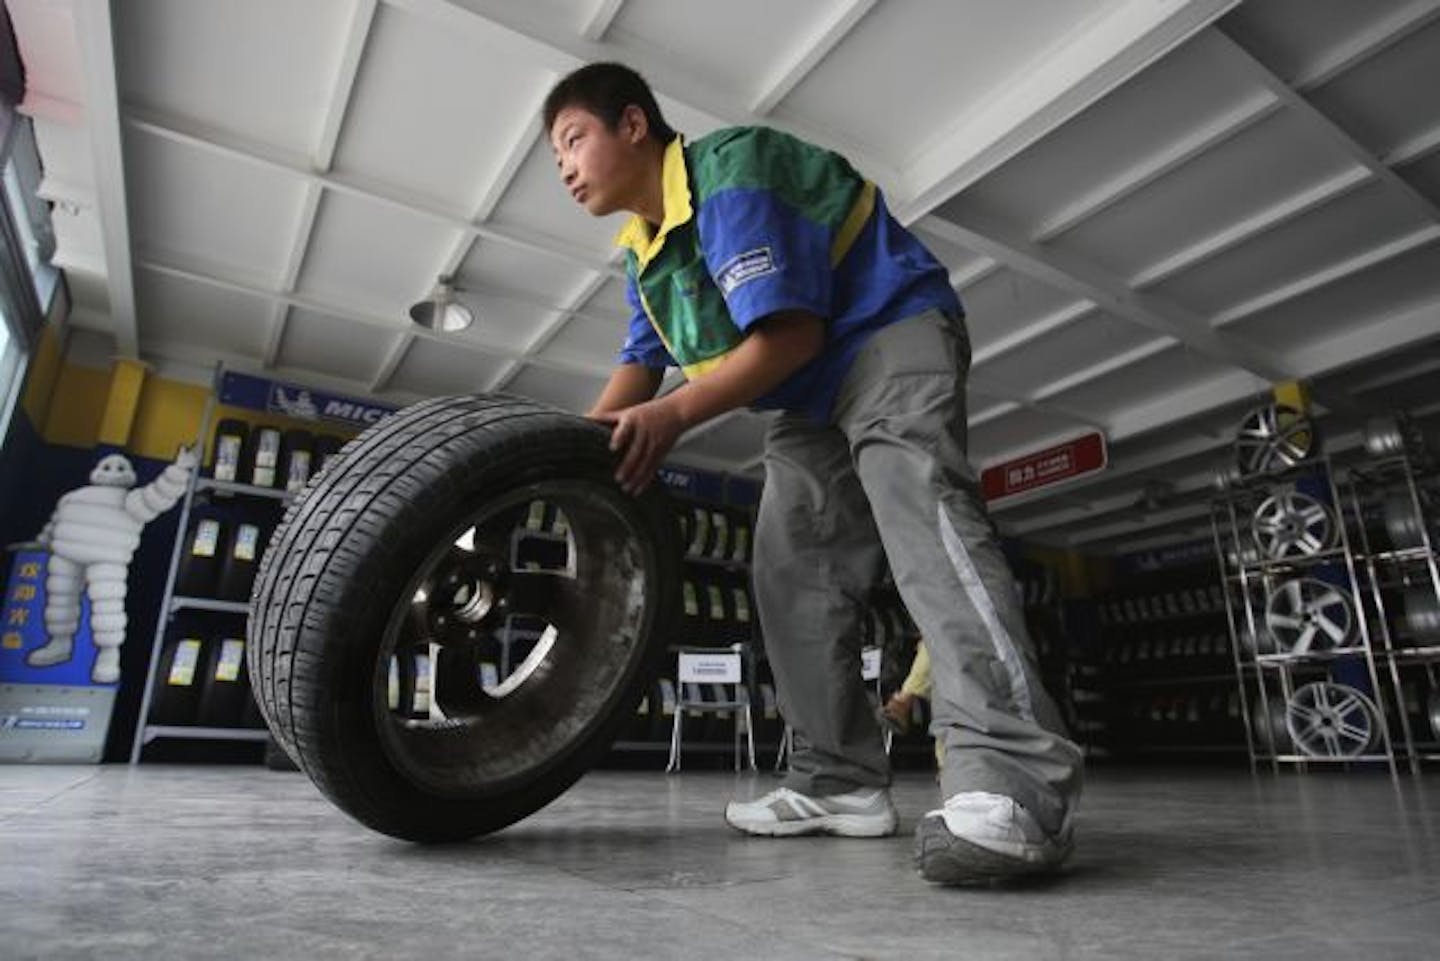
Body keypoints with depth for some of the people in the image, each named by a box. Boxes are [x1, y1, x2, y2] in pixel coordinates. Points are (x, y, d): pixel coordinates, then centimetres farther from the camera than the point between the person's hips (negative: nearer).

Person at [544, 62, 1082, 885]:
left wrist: (675, 416, -30)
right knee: (795, 572, -1)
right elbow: (641, 362, 8)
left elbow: (790, 331, -25)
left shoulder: (730, 176, -18)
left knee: (919, 508, -33)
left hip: (895, 334, -9)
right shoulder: (646, 254, 12)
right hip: (813, 393, 10)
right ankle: (843, 781, 2)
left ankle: (1018, 781, -40)